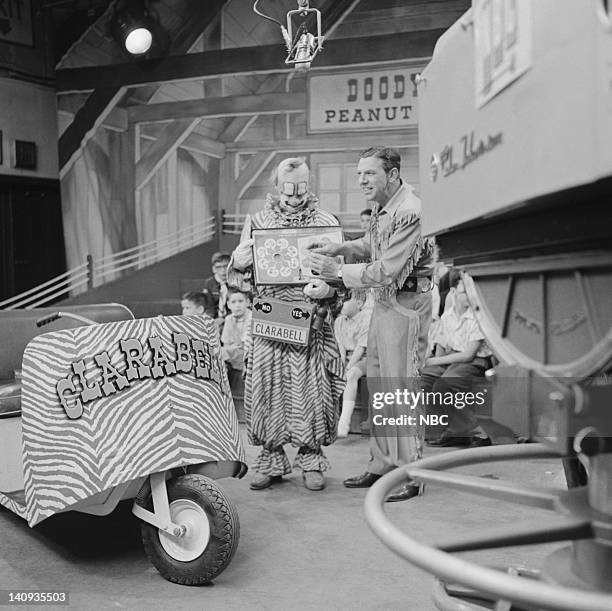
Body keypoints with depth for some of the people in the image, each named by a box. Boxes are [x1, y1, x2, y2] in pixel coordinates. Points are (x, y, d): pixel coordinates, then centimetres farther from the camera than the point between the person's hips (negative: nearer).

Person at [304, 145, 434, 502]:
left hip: (406, 304, -10)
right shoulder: (382, 205, 8)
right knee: (378, 385, 13)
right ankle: (382, 465, 25)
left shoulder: (409, 212, -21)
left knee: (401, 386, -5)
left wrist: (339, 271, -18)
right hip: (385, 300, 10)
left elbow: (387, 271, -24)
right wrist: (341, 248, 4)